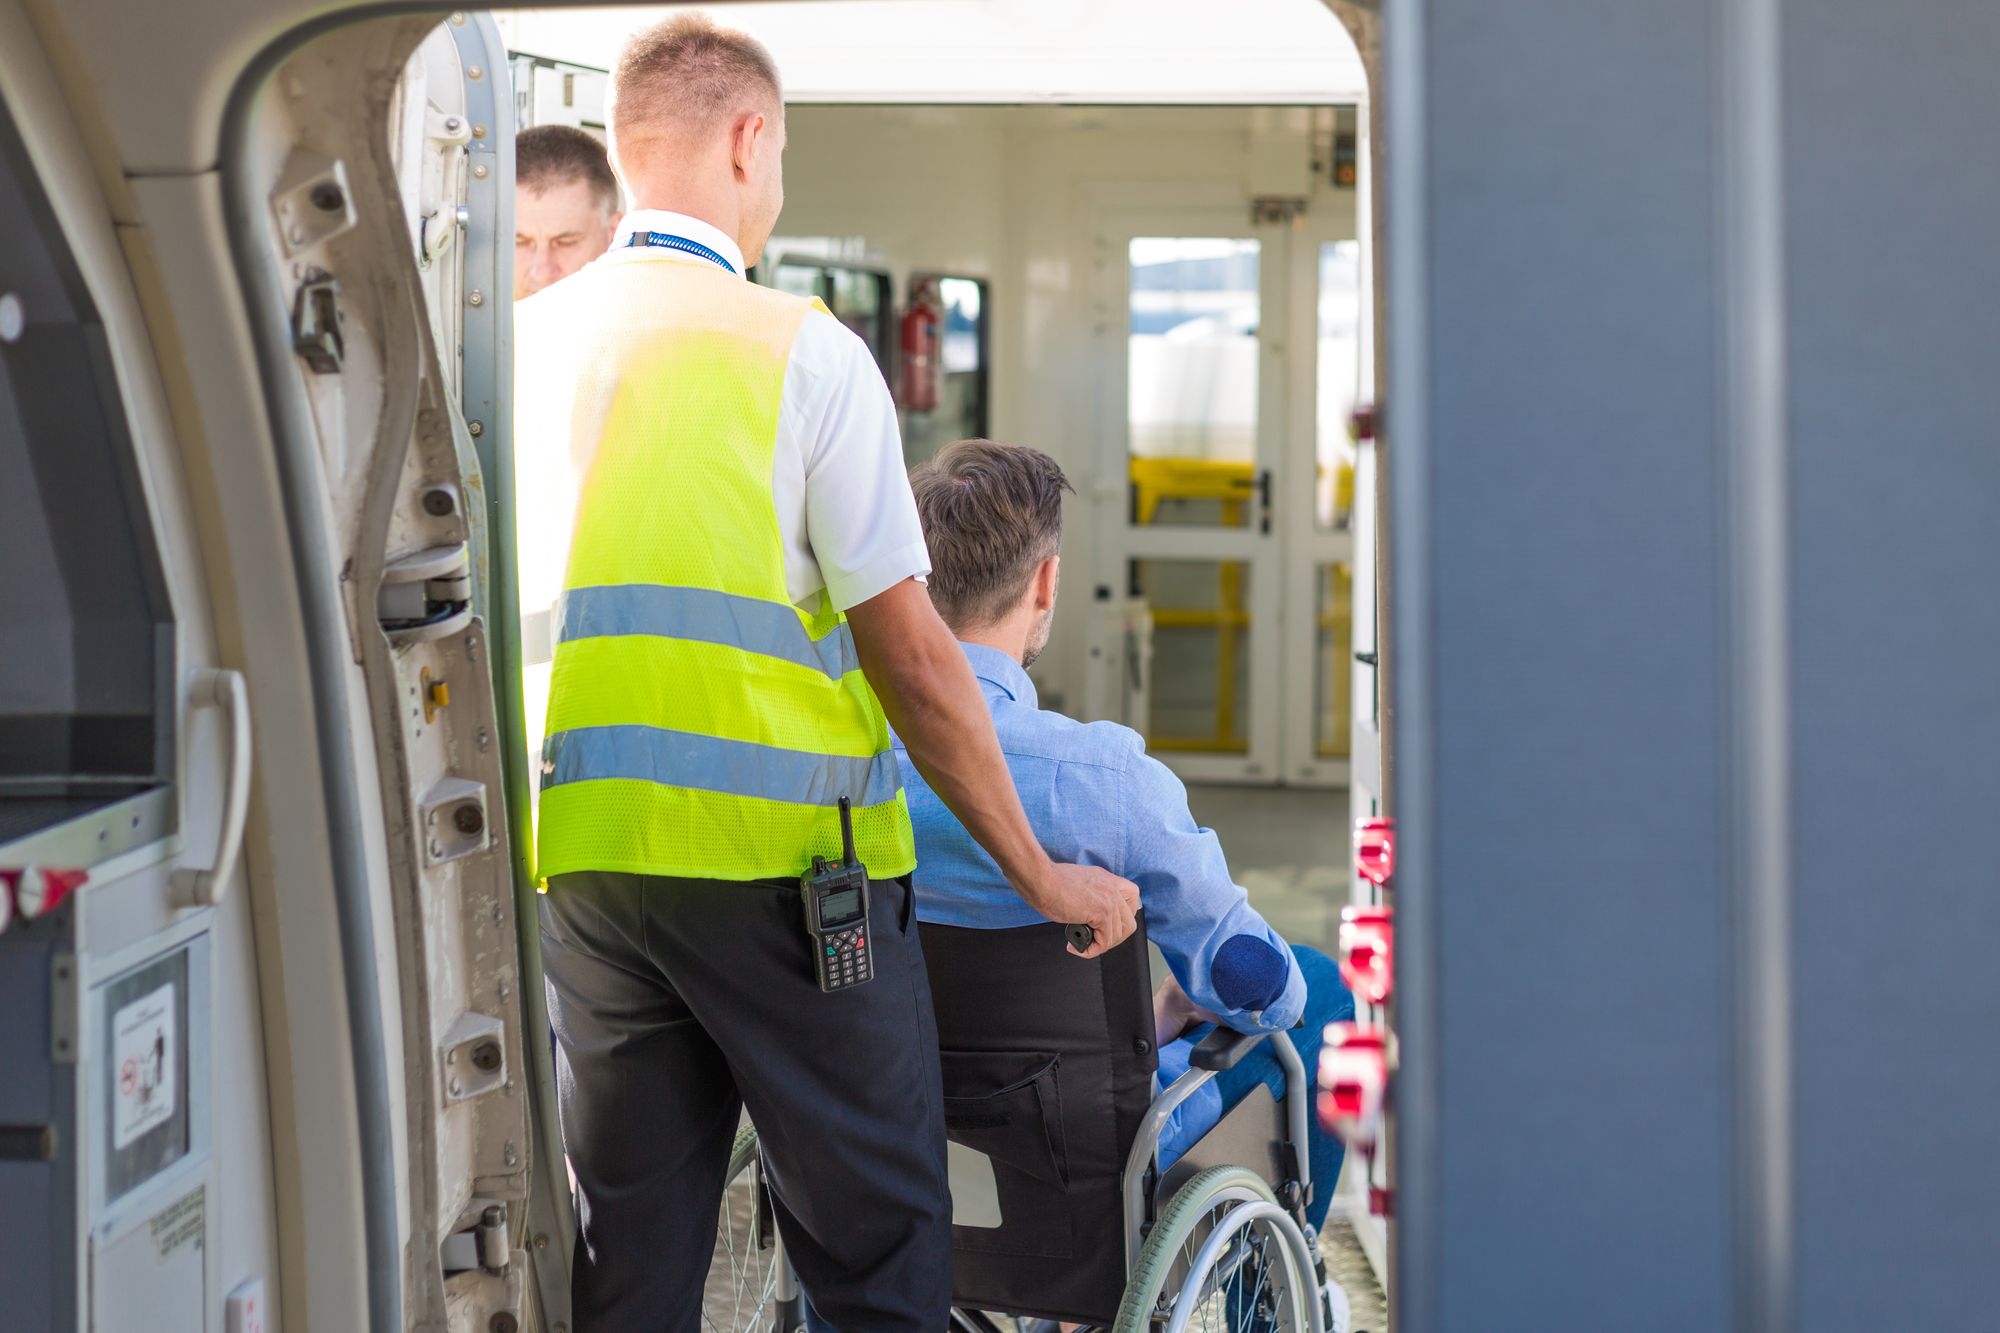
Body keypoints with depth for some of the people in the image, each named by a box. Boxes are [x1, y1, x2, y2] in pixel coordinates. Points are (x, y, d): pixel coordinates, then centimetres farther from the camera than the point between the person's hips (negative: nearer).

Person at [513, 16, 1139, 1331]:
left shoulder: (517, 346, 6)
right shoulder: (799, 348, -8)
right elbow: (907, 647, -8)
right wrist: (1041, 874, 0)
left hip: (578, 852, 5)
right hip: (774, 852, -5)